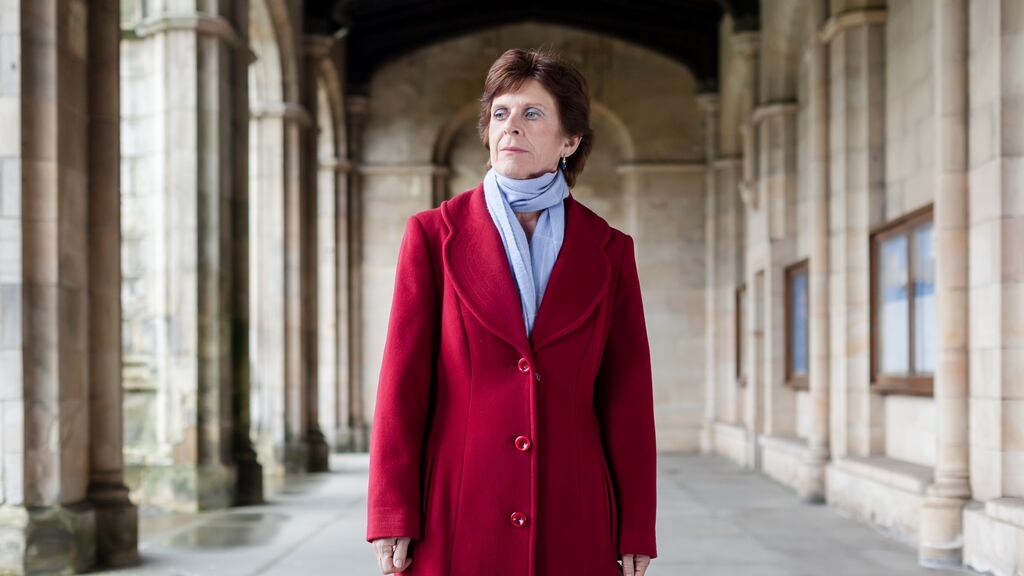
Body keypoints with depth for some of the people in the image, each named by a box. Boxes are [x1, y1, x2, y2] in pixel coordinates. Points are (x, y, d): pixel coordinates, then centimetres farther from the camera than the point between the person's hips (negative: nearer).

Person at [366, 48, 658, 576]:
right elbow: (403, 379, -1)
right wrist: (392, 518, -6)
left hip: (573, 519, 1)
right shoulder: (434, 234, 3)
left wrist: (635, 533, 3)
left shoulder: (609, 249, 6)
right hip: (459, 513, -1)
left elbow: (628, 395, 6)